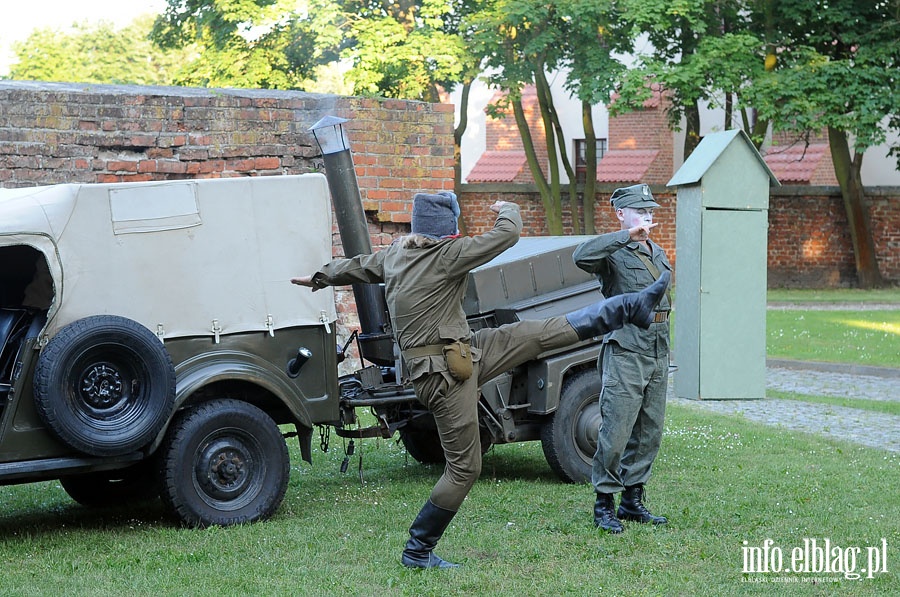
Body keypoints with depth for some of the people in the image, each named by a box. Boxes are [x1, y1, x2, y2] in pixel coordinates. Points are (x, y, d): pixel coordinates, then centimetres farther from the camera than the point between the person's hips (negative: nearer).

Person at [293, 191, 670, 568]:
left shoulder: (394, 253, 7)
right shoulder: (447, 254, -19)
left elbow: (357, 267, 26)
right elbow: (507, 234, -14)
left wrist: (320, 278, 45)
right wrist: (507, 209, 10)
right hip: (445, 375, -9)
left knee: (549, 333, 8)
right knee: (464, 468, -1)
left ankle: (633, 308, 15)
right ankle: (418, 551, 10)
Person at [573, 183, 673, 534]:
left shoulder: (658, 253, 19)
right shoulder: (613, 253, -7)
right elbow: (582, 257, -31)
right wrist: (628, 235, -33)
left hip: (658, 351, 8)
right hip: (626, 350, -8)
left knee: (650, 432, 10)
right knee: (616, 431, -8)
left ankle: (632, 501, 20)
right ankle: (604, 504, 2)